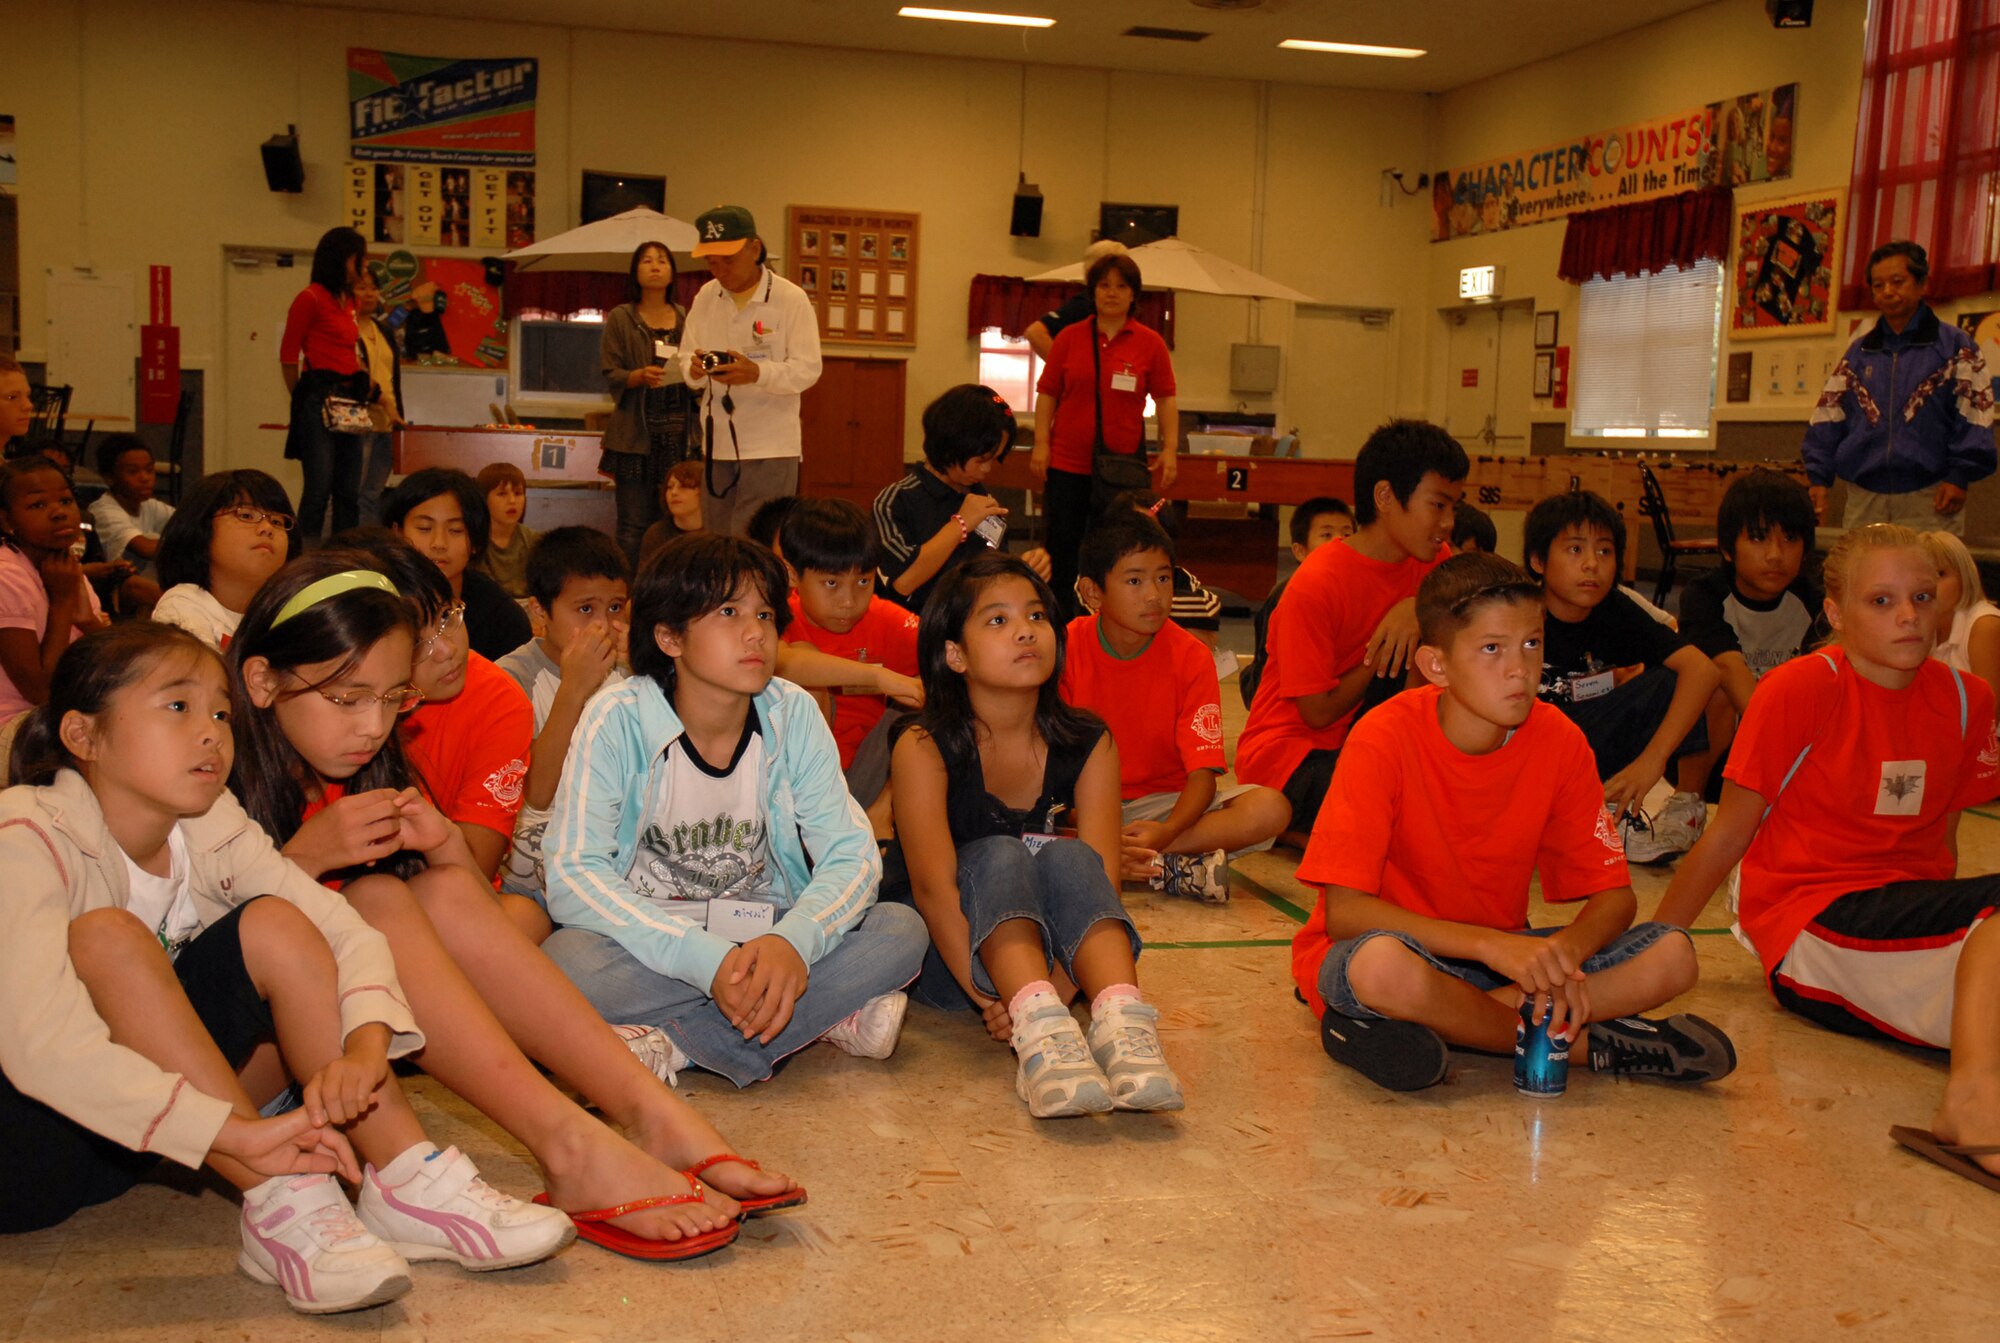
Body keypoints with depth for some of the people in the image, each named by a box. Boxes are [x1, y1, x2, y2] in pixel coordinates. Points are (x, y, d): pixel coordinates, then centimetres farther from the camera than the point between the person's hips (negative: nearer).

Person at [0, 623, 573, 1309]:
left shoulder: (210, 828, -3)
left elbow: (346, 931, -9)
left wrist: (366, 1047, -31)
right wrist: (240, 1133, -42)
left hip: (138, 1137, 6)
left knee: (272, 925, -14)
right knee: (105, 937, -31)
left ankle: (409, 1185, -18)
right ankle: (279, 1206, -31)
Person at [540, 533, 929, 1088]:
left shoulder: (794, 715, -3)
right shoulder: (618, 720, -13)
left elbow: (852, 851, -7)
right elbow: (572, 874, -21)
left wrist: (793, 939, -30)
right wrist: (708, 960, -34)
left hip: (763, 940, 3)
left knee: (903, 930, -19)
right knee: (564, 962, -34)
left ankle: (678, 1044, -20)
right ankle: (828, 1017, -23)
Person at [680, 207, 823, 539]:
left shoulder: (791, 298, -7)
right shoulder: (706, 297, 8)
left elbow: (808, 369, -11)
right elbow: (686, 358, 11)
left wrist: (757, 373, -28)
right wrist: (694, 369, -14)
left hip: (771, 448, -5)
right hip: (716, 445, 5)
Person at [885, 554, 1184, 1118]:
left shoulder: (1088, 746, -7)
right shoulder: (924, 749, -15)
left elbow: (1099, 878, -17)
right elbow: (932, 885, -25)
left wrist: (1057, 987, -33)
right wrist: (988, 998, -37)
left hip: (1046, 946, 3)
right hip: (943, 951, -2)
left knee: (1067, 858, -26)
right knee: (998, 857, -29)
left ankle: (1122, 1025, -48)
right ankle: (1039, 1034, -52)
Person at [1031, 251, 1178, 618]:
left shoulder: (1150, 343, 2)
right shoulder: (1069, 338, 4)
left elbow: (1165, 398, 5)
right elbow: (1047, 393, 6)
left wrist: (1170, 448, -4)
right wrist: (1041, 443, -3)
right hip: (1067, 462, 1)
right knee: (1062, 547, 7)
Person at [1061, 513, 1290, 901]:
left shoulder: (1191, 658, -8)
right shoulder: (1066, 649, -9)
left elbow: (1203, 774, -14)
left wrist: (1165, 832, -36)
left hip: (1163, 805, 1)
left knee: (1271, 808, -24)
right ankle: (1172, 868, -29)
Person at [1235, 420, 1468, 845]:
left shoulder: (1430, 560, 0)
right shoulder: (1315, 586, -21)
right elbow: (1319, 712, -18)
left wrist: (1420, 608, -22)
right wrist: (1384, 647, -13)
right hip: (1285, 749, -6)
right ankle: (1288, 823, -3)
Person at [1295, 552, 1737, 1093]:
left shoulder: (1559, 742, -7)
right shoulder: (1385, 741, -20)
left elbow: (1614, 895, -2)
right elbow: (1344, 910, -25)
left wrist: (1562, 954, -26)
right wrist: (1492, 945, -35)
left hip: (1505, 952, 4)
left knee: (1672, 956, -16)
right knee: (1382, 965, -40)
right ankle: (1584, 1042, -17)